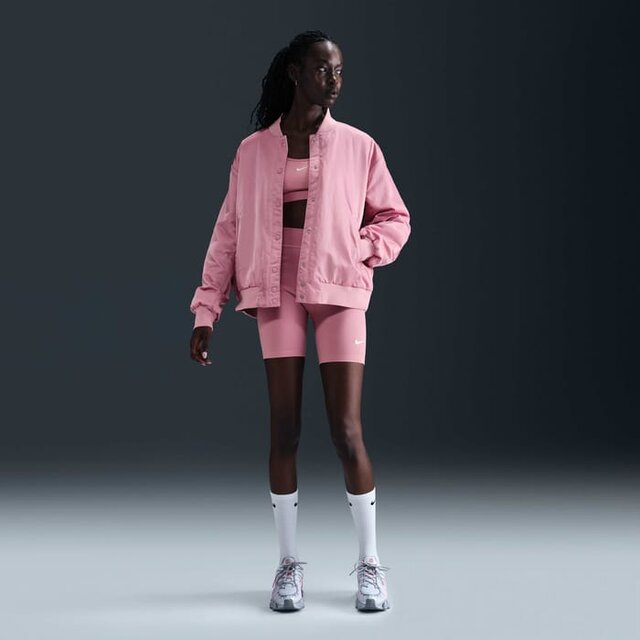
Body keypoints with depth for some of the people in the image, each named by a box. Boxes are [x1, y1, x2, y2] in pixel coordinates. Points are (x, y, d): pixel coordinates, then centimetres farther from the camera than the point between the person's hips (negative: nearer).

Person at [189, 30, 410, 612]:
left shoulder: (358, 146, 6)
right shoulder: (253, 152, 8)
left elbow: (395, 218, 13)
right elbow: (228, 234, 8)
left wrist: (359, 251, -7)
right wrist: (206, 313, 2)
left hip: (339, 292, -1)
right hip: (278, 293, 1)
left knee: (347, 431, -5)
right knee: (285, 428, 0)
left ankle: (370, 563, 9)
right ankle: (289, 563, 12)